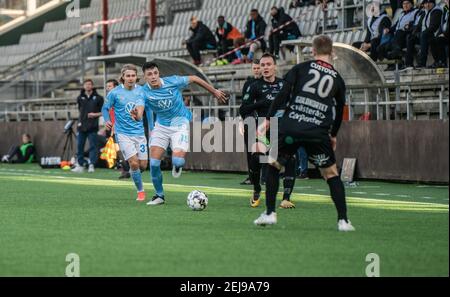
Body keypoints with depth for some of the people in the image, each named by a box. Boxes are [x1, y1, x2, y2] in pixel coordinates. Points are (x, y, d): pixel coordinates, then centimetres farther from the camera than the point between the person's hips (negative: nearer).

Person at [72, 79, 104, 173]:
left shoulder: (98, 98, 1)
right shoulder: (80, 98, 9)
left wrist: (95, 114, -12)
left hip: (92, 126, -3)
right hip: (82, 126, 3)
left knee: (93, 146, -5)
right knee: (79, 146, 5)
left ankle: (92, 165, -5)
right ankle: (80, 165, 13)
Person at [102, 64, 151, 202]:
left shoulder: (142, 91, 1)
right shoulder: (115, 93, -7)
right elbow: (105, 108, 2)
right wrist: (107, 120, -16)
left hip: (139, 132, 3)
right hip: (123, 133, -3)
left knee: (143, 165, 2)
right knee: (134, 163, -14)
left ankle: (133, 172, 38)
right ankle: (140, 191, 4)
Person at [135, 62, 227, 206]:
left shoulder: (172, 82, -17)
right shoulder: (144, 92, -16)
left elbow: (194, 79, -1)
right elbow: (139, 114, -29)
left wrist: (214, 91, 8)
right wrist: (136, 115, -55)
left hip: (180, 125, -2)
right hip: (161, 126, 2)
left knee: (177, 160, -21)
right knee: (154, 161, -9)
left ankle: (177, 166, 20)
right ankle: (159, 195, 12)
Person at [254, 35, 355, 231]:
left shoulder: (301, 68, 10)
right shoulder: (337, 79, 15)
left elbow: (283, 95, 0)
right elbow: (339, 112, 22)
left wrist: (268, 119, 2)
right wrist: (333, 135, 36)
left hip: (290, 127, -1)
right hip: (319, 132, 1)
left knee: (273, 165, 20)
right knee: (331, 174, 14)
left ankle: (269, 213, 15)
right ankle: (343, 220, 4)